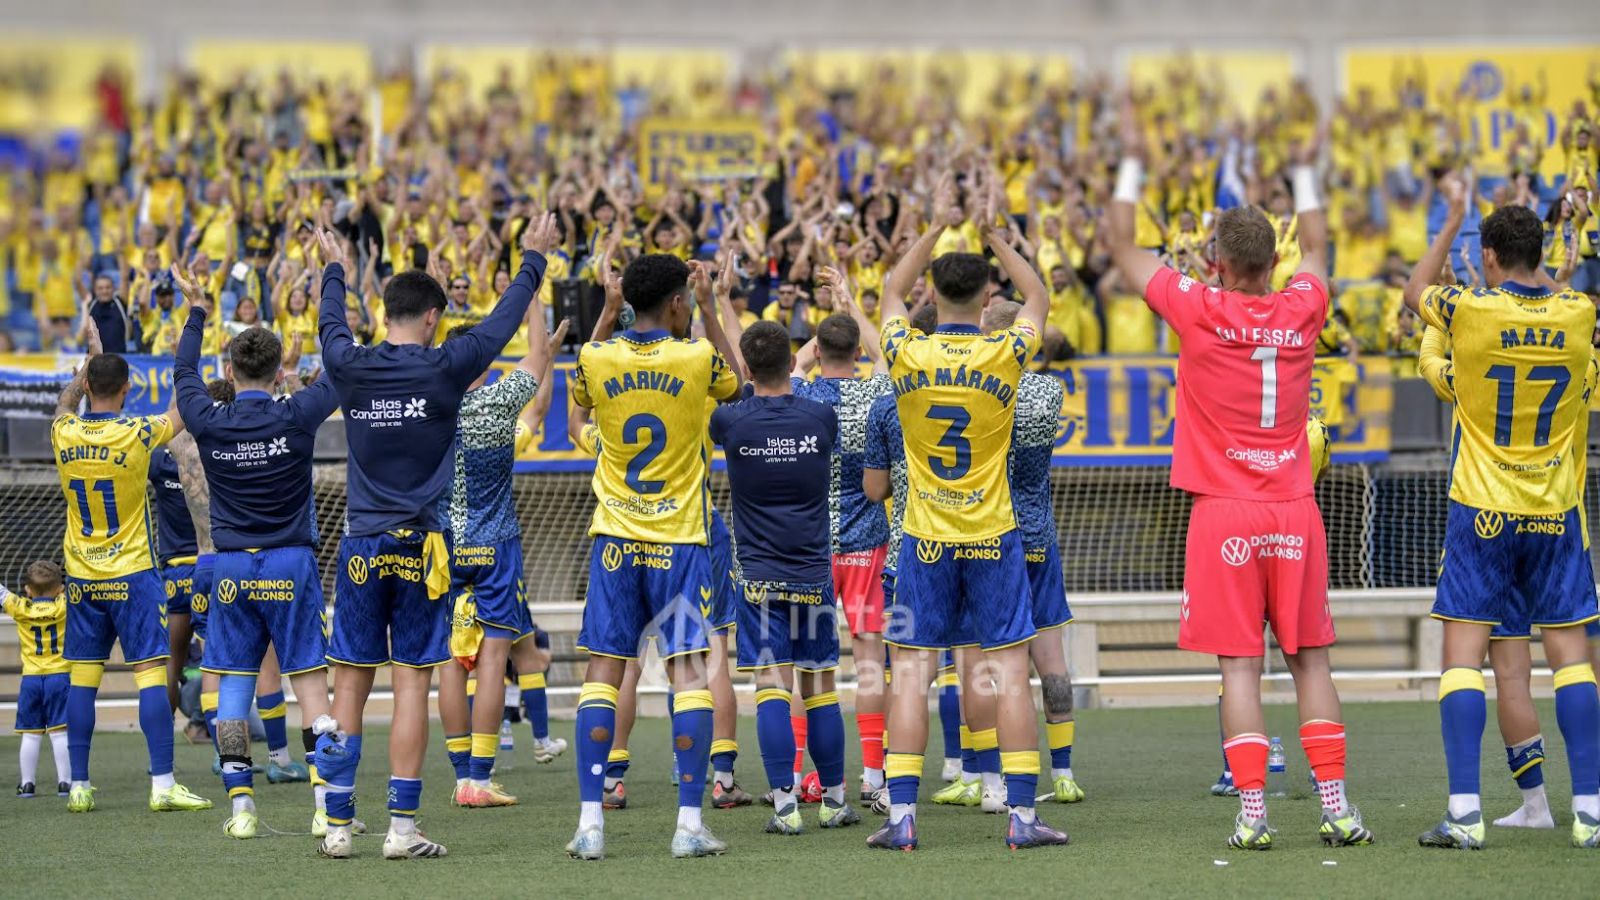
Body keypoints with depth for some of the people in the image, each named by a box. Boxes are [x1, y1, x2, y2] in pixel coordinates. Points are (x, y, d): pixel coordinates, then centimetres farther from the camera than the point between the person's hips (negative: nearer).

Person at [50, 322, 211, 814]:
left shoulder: (63, 435, -2)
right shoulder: (137, 434, -13)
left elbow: (66, 402, 23)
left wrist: (91, 357, 31)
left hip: (81, 578, 4)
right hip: (132, 574, -4)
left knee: (82, 678, 6)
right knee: (151, 673, -5)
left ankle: (78, 786, 8)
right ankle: (162, 784, -11)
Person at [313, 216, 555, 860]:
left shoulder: (350, 368, 0)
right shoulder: (442, 369, -7)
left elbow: (332, 326, 23)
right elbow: (503, 322, 7)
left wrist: (335, 270, 42)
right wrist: (534, 260, 23)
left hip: (361, 548, 3)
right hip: (420, 546, -2)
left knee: (349, 686, 5)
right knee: (412, 684, -1)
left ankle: (338, 826, 5)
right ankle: (402, 828, -4)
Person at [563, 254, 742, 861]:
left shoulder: (594, 359, -4)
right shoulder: (697, 358, -8)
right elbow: (739, 385, 15)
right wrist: (711, 314, 17)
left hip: (614, 538, 2)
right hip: (679, 539, -2)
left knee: (603, 673, 4)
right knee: (688, 672, 0)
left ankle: (590, 821, -2)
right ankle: (690, 822, -6)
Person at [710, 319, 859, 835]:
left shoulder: (732, 422, -8)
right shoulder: (822, 418, -3)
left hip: (759, 577, -2)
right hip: (814, 575, 2)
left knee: (771, 687, -5)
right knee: (820, 687, 10)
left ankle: (785, 806, -12)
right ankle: (834, 802, 17)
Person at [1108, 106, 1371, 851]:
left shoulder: (1199, 310, -7)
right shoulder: (1301, 311, 1)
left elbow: (1122, 246, 5)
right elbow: (1316, 247, 25)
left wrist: (1131, 162, 14)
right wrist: (1305, 171, 37)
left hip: (1224, 512, -3)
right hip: (1294, 510, 3)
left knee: (1239, 665, -3)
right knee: (1310, 659, 6)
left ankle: (1252, 812, -8)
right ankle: (1336, 808, 1)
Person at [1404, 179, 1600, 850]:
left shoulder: (1470, 311, -9)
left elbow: (1415, 290, 13)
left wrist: (1453, 218, 21)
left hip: (1482, 514, -2)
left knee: (1463, 652, 0)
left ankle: (1464, 813, -9)